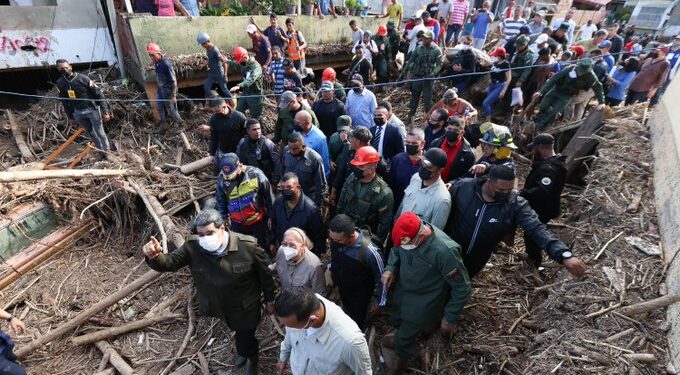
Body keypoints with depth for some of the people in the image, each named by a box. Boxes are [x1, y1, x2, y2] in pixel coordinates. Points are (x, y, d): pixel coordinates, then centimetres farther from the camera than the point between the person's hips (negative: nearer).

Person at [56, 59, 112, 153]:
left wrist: (105, 111, -15)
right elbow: (64, 101, 11)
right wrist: (70, 117, 12)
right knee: (91, 133, 15)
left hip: (91, 109, -4)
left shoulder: (83, 78, -13)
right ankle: (100, 150, 29)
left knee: (100, 132, 3)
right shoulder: (60, 83, 2)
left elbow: (98, 94, -11)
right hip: (77, 112, 5)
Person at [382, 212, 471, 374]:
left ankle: (402, 359, 51)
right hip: (402, 290, 5)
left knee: (405, 336, 17)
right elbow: (396, 249, 2)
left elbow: (462, 287, -24)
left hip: (422, 303, -5)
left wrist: (450, 317, -15)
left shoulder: (445, 251, -39)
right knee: (397, 321, 30)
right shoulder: (408, 233, -22)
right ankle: (402, 339, 65)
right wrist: (390, 268, -15)